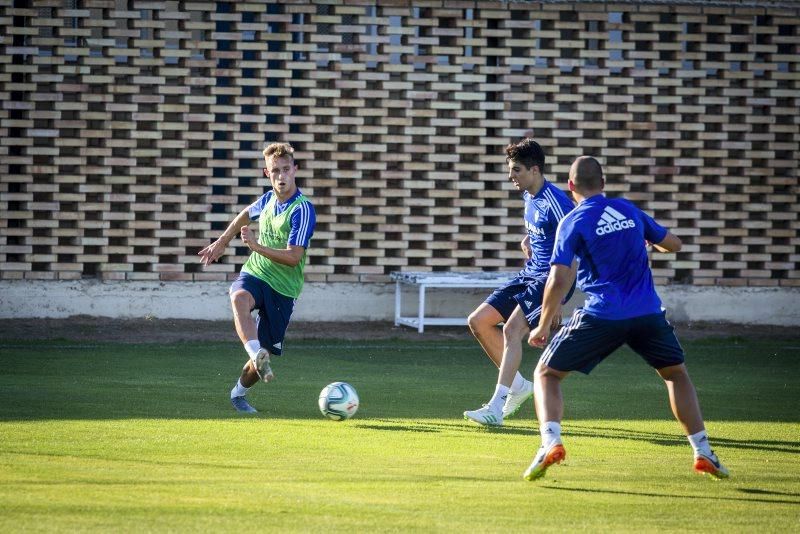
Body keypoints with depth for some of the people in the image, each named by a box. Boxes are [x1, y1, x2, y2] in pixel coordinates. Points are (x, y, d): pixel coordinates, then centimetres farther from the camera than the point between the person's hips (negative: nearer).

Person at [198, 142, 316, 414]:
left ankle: (239, 392, 28)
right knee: (240, 298, -35)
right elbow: (246, 215, 30)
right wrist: (221, 243, 32)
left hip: (283, 288, -3)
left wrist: (257, 246, -28)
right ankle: (257, 356, -53)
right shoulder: (269, 199, 5)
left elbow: (293, 257, -22)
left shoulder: (302, 210, -15)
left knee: (266, 350, -1)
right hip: (254, 274, 3)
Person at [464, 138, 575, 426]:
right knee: (478, 321, 5)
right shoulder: (529, 197, 9)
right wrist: (528, 241, 7)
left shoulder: (554, 202, -19)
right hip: (529, 274, 10)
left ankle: (496, 407, -26)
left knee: (512, 329, -24)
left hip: (550, 280, -10)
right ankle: (518, 385, 15)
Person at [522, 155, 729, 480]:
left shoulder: (573, 222, -2)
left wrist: (543, 326, 1)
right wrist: (649, 241, 43)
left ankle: (550, 442, -16)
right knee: (676, 374, 25)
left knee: (546, 374, 8)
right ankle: (702, 451, 16)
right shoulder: (628, 210, 11)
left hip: (602, 316, -3)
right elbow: (673, 244, 22)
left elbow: (558, 281, -9)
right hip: (647, 313, 4)